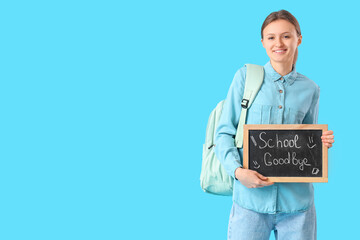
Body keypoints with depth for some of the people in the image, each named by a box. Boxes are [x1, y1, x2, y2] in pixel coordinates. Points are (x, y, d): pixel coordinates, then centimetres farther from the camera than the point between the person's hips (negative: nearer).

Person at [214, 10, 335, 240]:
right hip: (251, 198, -2)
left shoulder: (310, 89, 9)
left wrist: (322, 142, -3)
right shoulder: (246, 76, 2)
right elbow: (224, 134, 0)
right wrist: (238, 170, -16)